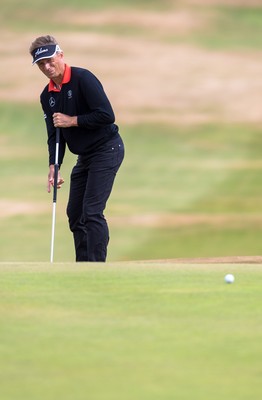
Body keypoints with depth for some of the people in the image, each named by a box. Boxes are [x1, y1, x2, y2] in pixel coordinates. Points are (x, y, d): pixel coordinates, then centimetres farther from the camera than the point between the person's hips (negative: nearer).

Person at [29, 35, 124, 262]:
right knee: (75, 213, 8)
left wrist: (73, 121, -19)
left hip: (107, 148, -8)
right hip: (85, 156, 8)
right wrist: (54, 166, -7)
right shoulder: (47, 96, 7)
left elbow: (107, 115, -23)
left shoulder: (83, 79, -17)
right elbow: (54, 135, 7)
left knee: (92, 211, -15)